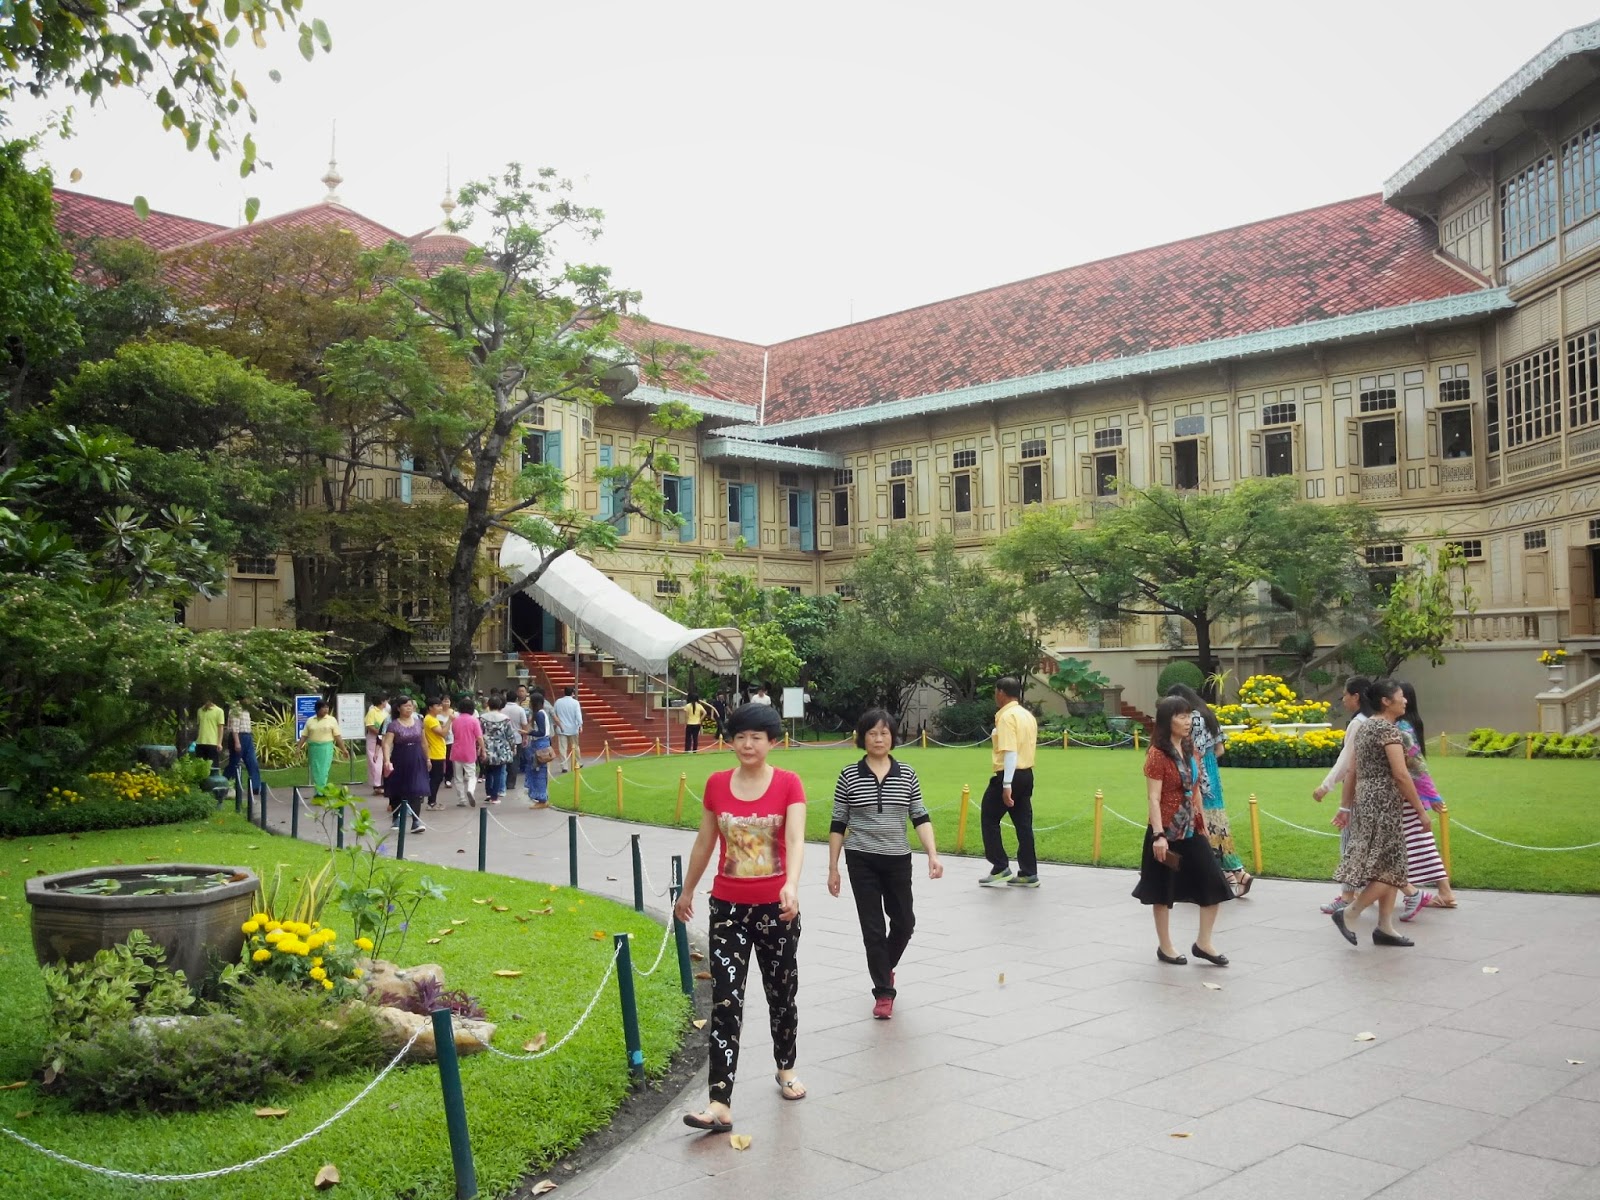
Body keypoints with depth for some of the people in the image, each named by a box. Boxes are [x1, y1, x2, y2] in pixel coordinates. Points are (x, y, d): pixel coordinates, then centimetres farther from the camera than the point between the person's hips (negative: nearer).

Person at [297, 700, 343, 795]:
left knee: (323, 772, -8)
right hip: (313, 748, 2)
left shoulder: (332, 720, 3)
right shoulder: (310, 721, 8)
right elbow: (304, 736, 7)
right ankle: (317, 792, 12)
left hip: (326, 748, -2)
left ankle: (320, 793, -9)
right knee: (315, 771, 4)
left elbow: (337, 736, 2)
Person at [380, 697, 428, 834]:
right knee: (397, 790, 12)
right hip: (399, 761, -2)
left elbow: (423, 742, 14)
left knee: (417, 790, -8)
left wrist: (427, 758, 17)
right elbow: (387, 744, -17)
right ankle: (396, 818, 30)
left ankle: (416, 821, -11)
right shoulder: (393, 725, -8)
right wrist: (387, 760, -31)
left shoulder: (418, 723, 5)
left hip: (416, 761, 2)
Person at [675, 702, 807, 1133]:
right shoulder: (716, 784, -1)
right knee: (725, 1001, -5)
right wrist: (687, 891, 18)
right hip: (728, 907, 1)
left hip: (775, 907, -1)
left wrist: (792, 885, -38)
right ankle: (720, 1104, -7)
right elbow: (704, 843, 10)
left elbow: (796, 839, -21)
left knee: (781, 993, 15)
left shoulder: (789, 783, -9)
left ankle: (785, 1069, 40)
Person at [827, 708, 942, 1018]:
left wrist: (932, 854, -12)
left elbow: (920, 818, 1)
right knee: (873, 928, 1)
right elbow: (838, 824, 0)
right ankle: (883, 992, 14)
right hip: (862, 862, -2)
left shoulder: (907, 774, 1)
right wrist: (833, 868, -2)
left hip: (898, 860, 2)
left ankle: (885, 968, 40)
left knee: (904, 922, 11)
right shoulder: (849, 775, -4)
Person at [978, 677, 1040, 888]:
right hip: (1027, 774, 8)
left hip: (1009, 776, -8)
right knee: (1024, 824, 9)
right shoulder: (1028, 716, 13)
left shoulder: (1006, 716, -15)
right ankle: (1028, 873, 10)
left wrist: (1006, 785, -24)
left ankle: (1000, 868, 4)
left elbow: (1010, 752, -22)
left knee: (989, 819, 5)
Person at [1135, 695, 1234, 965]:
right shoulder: (1158, 755, -14)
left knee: (1214, 885, 3)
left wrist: (1203, 825, 16)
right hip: (1167, 831, -7)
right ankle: (1165, 947, 19)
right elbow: (1153, 798, -17)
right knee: (1164, 891, 6)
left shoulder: (1191, 751, 9)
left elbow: (1197, 791, 15)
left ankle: (1203, 943, 15)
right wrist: (1158, 835, -22)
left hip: (1192, 830, 7)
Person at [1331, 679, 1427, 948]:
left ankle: (1385, 927, 13)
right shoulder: (1388, 728, -14)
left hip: (1365, 799, 9)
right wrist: (1421, 810, -13)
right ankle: (1347, 914, 1)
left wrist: (1346, 806, 18)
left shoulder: (1365, 726, 14)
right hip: (1383, 802, -9)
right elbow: (1401, 774, -19)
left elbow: (1352, 770, 16)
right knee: (1387, 867, -4)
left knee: (1393, 866, 12)